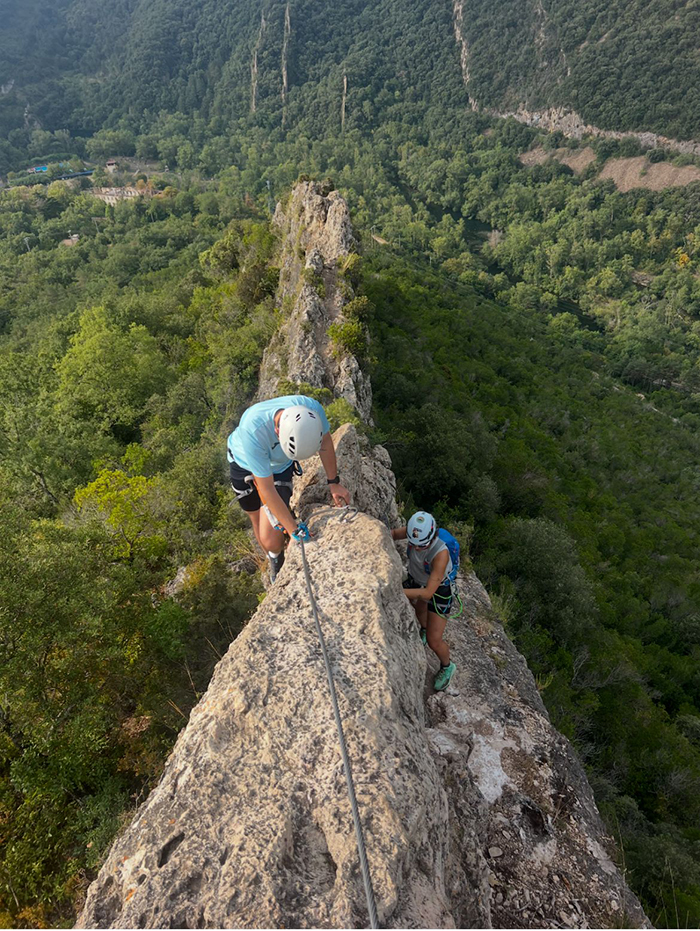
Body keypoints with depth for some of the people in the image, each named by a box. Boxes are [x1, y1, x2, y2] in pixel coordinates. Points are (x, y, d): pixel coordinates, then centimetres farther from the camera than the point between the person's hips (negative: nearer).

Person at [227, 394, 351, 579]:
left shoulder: (312, 409, -35)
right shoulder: (252, 432, -44)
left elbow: (326, 441, -11)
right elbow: (267, 490, -35)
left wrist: (333, 482, -1)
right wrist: (294, 529, -26)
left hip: (281, 466, 2)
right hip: (245, 464, -1)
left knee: (271, 540, -8)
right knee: (258, 521, 14)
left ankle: (277, 558, 29)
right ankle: (274, 563, 46)